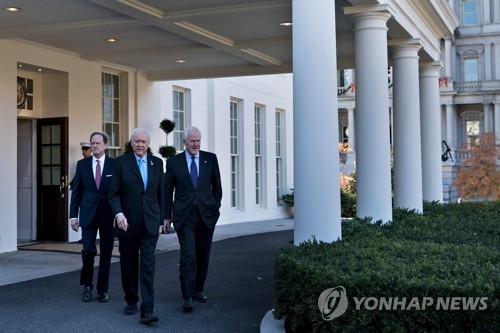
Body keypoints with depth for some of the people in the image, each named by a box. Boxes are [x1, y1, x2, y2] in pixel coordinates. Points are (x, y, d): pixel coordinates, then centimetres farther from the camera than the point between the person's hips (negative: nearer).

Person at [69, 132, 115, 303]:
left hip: (108, 215, -1)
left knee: (106, 253, 5)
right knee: (88, 250, -8)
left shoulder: (115, 165, 1)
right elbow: (76, 191, 7)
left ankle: (102, 289, 17)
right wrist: (73, 215, 2)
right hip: (88, 215, 1)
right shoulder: (82, 164, 7)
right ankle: (87, 285, 14)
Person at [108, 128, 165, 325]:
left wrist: (161, 220, 9)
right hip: (127, 223, 0)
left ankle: (147, 310, -11)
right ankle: (131, 302, 29)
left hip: (150, 224, 1)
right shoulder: (121, 162, -1)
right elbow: (114, 194, -4)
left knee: (148, 265, -8)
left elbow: (160, 194, 11)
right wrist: (118, 213, -20)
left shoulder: (157, 163, 7)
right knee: (128, 264, 10)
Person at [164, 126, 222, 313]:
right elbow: (168, 191, 5)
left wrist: (216, 207, 4)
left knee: (203, 254, 10)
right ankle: (188, 297, -8)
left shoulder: (210, 159, 5)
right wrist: (167, 216, 4)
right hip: (184, 215, -2)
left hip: (206, 214, 2)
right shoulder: (174, 162, 2)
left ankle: (199, 289, 26)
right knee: (188, 255, -9)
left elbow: (217, 186, 10)